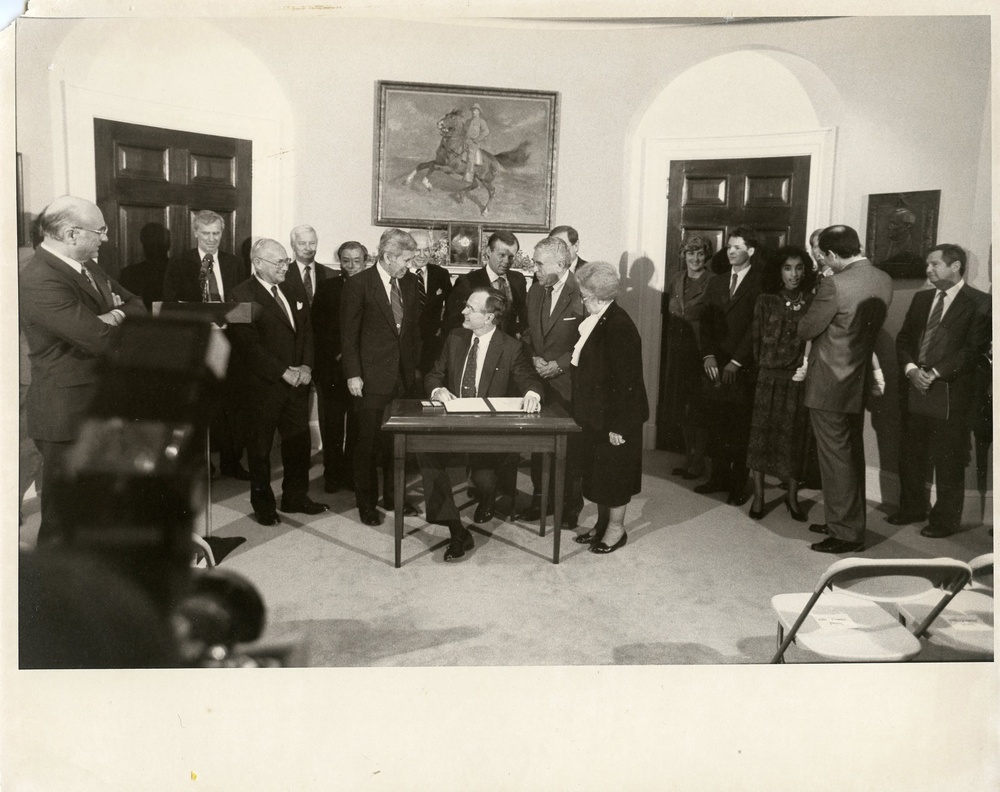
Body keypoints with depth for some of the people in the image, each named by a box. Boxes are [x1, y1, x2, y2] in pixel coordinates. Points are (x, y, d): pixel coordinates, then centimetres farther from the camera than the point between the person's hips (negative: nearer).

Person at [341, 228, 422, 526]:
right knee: (369, 443, 3)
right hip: (373, 378, -5)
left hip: (405, 376, 5)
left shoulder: (409, 283, 9)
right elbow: (348, 333, -7)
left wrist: (416, 365, 10)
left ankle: (393, 496, 26)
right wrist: (353, 374, -11)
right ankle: (366, 503, 17)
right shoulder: (358, 284, -8)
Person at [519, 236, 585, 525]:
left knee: (571, 447, 4)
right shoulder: (535, 290, 9)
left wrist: (559, 364, -14)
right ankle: (541, 499, 26)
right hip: (540, 380, 6)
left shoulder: (582, 292, -12)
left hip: (569, 384, -5)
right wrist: (534, 357, 0)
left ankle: (571, 505, 20)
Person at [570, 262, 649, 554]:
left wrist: (617, 425, -22)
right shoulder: (595, 320, 4)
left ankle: (616, 528, 22)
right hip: (595, 412, 9)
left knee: (613, 471, 6)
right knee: (597, 469, 18)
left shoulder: (619, 326, -23)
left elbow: (626, 380, -23)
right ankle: (602, 522, 33)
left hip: (615, 415, -9)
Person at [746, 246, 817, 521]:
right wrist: (762, 368, 4)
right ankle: (758, 495, 13)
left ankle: (792, 495, 21)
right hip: (769, 378, 0)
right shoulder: (766, 301, 2)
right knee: (761, 434, 3)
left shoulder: (812, 303, 0)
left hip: (799, 381, 0)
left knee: (795, 437, 7)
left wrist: (807, 368, -8)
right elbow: (756, 339, 6)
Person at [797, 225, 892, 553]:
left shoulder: (834, 285, -22)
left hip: (830, 385, -8)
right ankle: (851, 522, 31)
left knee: (836, 458, 1)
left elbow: (806, 330, -13)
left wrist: (807, 313, 6)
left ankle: (846, 533, 9)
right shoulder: (884, 281, 2)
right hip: (859, 381, 8)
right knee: (853, 455, 18)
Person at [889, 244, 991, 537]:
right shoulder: (921, 299, 14)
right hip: (914, 386, 6)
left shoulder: (979, 302, -5)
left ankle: (945, 520, 15)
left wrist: (935, 373, -18)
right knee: (910, 455, 13)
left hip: (951, 392, -6)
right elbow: (903, 339, 11)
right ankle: (912, 509, 28)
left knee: (948, 461, 2)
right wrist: (911, 369, -8)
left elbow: (974, 348, -12)